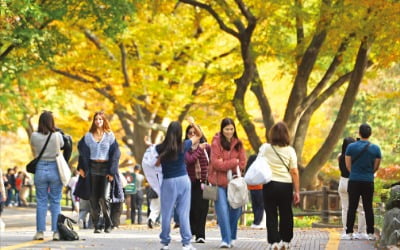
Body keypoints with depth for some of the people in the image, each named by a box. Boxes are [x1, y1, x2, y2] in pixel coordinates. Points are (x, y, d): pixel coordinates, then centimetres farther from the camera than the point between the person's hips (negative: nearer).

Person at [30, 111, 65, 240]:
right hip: (55, 169, -1)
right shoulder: (57, 136, -9)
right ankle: (56, 231, 4)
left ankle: (40, 231, 5)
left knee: (41, 202, 7)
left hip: (40, 169, 1)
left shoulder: (34, 136, -7)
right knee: (55, 202, 6)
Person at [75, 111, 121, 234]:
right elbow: (83, 152, 12)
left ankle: (108, 224, 3)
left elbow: (115, 154, 1)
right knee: (93, 198, -1)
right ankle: (96, 225, 4)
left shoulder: (110, 136, 5)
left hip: (105, 168, -2)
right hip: (92, 168, 2)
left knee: (104, 198, -12)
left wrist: (112, 171, -7)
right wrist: (81, 168, 0)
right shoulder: (88, 136, 11)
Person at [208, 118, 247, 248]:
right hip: (219, 182, -3)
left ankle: (232, 238, 21)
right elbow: (216, 163, -11)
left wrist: (225, 165, -7)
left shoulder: (238, 143, 7)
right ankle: (226, 239, -9)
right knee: (222, 210, -10)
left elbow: (242, 163, 4)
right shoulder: (216, 143, -5)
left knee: (234, 210, 6)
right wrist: (233, 162, -11)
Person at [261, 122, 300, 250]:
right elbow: (294, 172, -4)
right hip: (286, 185, 0)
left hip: (269, 185, 0)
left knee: (271, 215, 3)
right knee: (286, 214, 14)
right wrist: (297, 191, -1)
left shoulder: (265, 148, 0)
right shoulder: (290, 150, -2)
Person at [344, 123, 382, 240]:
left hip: (354, 181, -1)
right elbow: (376, 167, 5)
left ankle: (349, 233, 2)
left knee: (352, 207, 3)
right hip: (368, 181, 1)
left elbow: (348, 165, 1)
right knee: (368, 208, 4)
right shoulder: (375, 148, -1)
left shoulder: (351, 147, -4)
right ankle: (370, 233, 4)